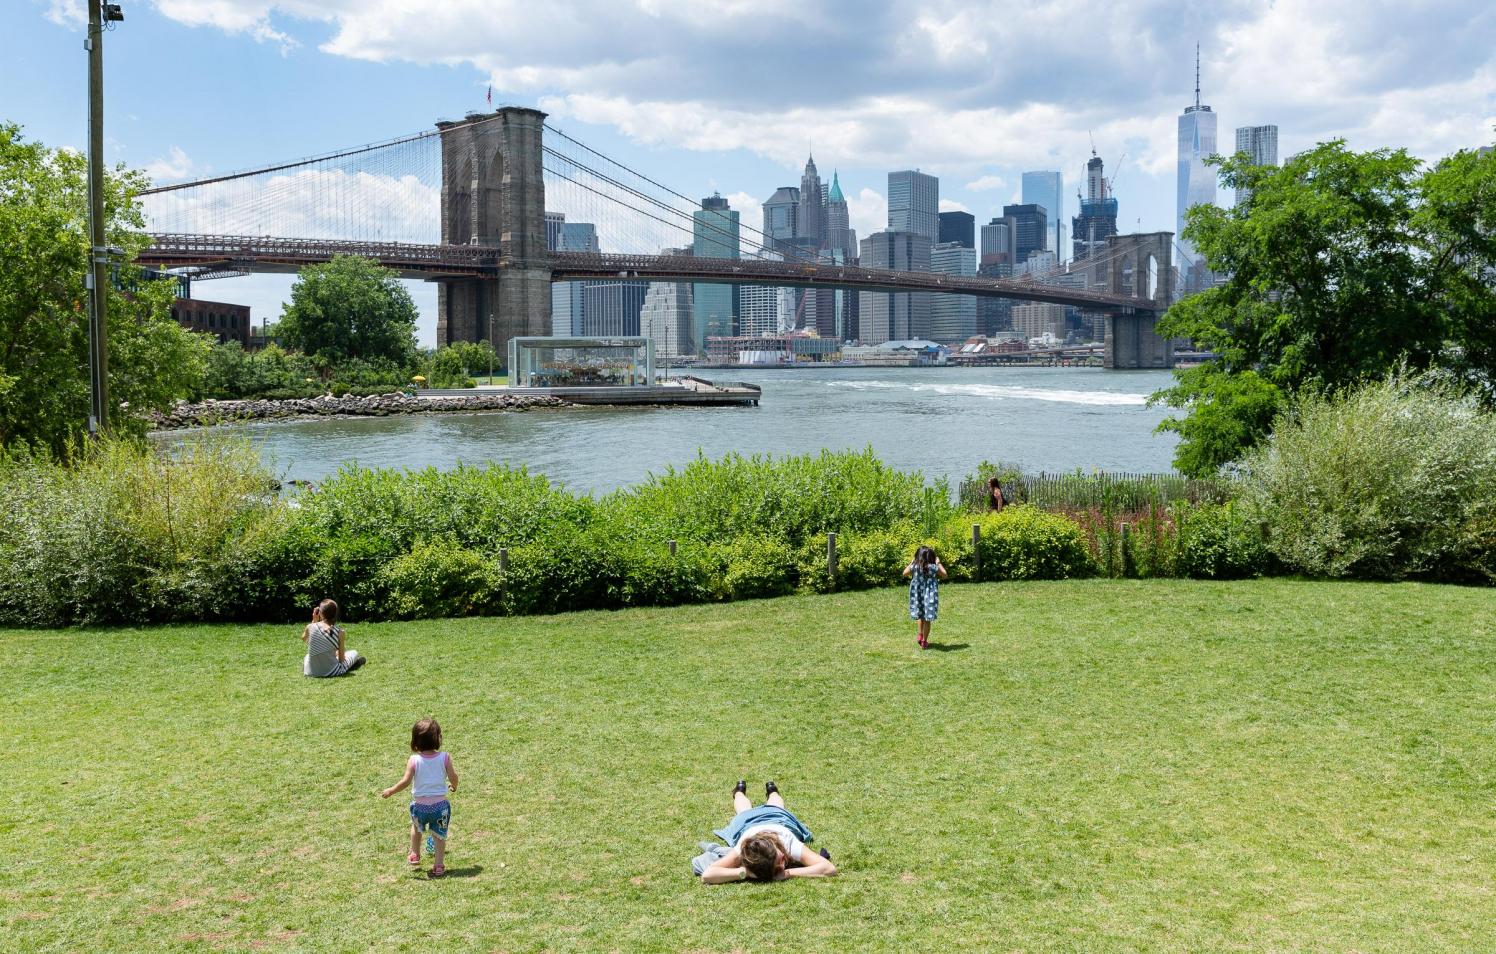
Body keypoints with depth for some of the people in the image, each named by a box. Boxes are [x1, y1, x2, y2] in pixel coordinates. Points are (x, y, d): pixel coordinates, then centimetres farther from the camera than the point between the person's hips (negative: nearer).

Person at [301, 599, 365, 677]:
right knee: (354, 653, 27)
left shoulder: (311, 627, -11)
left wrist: (314, 621, 10)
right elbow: (341, 659, -5)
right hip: (331, 672, -1)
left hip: (311, 672, 1)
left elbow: (304, 639, 16)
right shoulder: (339, 632, -13)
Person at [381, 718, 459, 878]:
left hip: (420, 804, 0)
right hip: (439, 803, 0)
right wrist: (454, 785, 16)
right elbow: (453, 776, -7)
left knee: (416, 828, 29)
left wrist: (390, 791, 1)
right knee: (439, 835, 12)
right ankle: (439, 866, 13)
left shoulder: (414, 760, -12)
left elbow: (405, 781, -14)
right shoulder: (444, 757, -9)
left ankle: (415, 856, 43)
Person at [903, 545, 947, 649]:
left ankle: (920, 635, 16)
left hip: (918, 595, 2)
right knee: (927, 619, 8)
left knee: (921, 616, 25)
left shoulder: (914, 566, -10)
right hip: (929, 596, -2)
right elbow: (944, 574, 4)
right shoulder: (934, 567, -14)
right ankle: (924, 641, 13)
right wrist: (938, 563, 11)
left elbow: (905, 573, 9)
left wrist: (911, 563, 16)